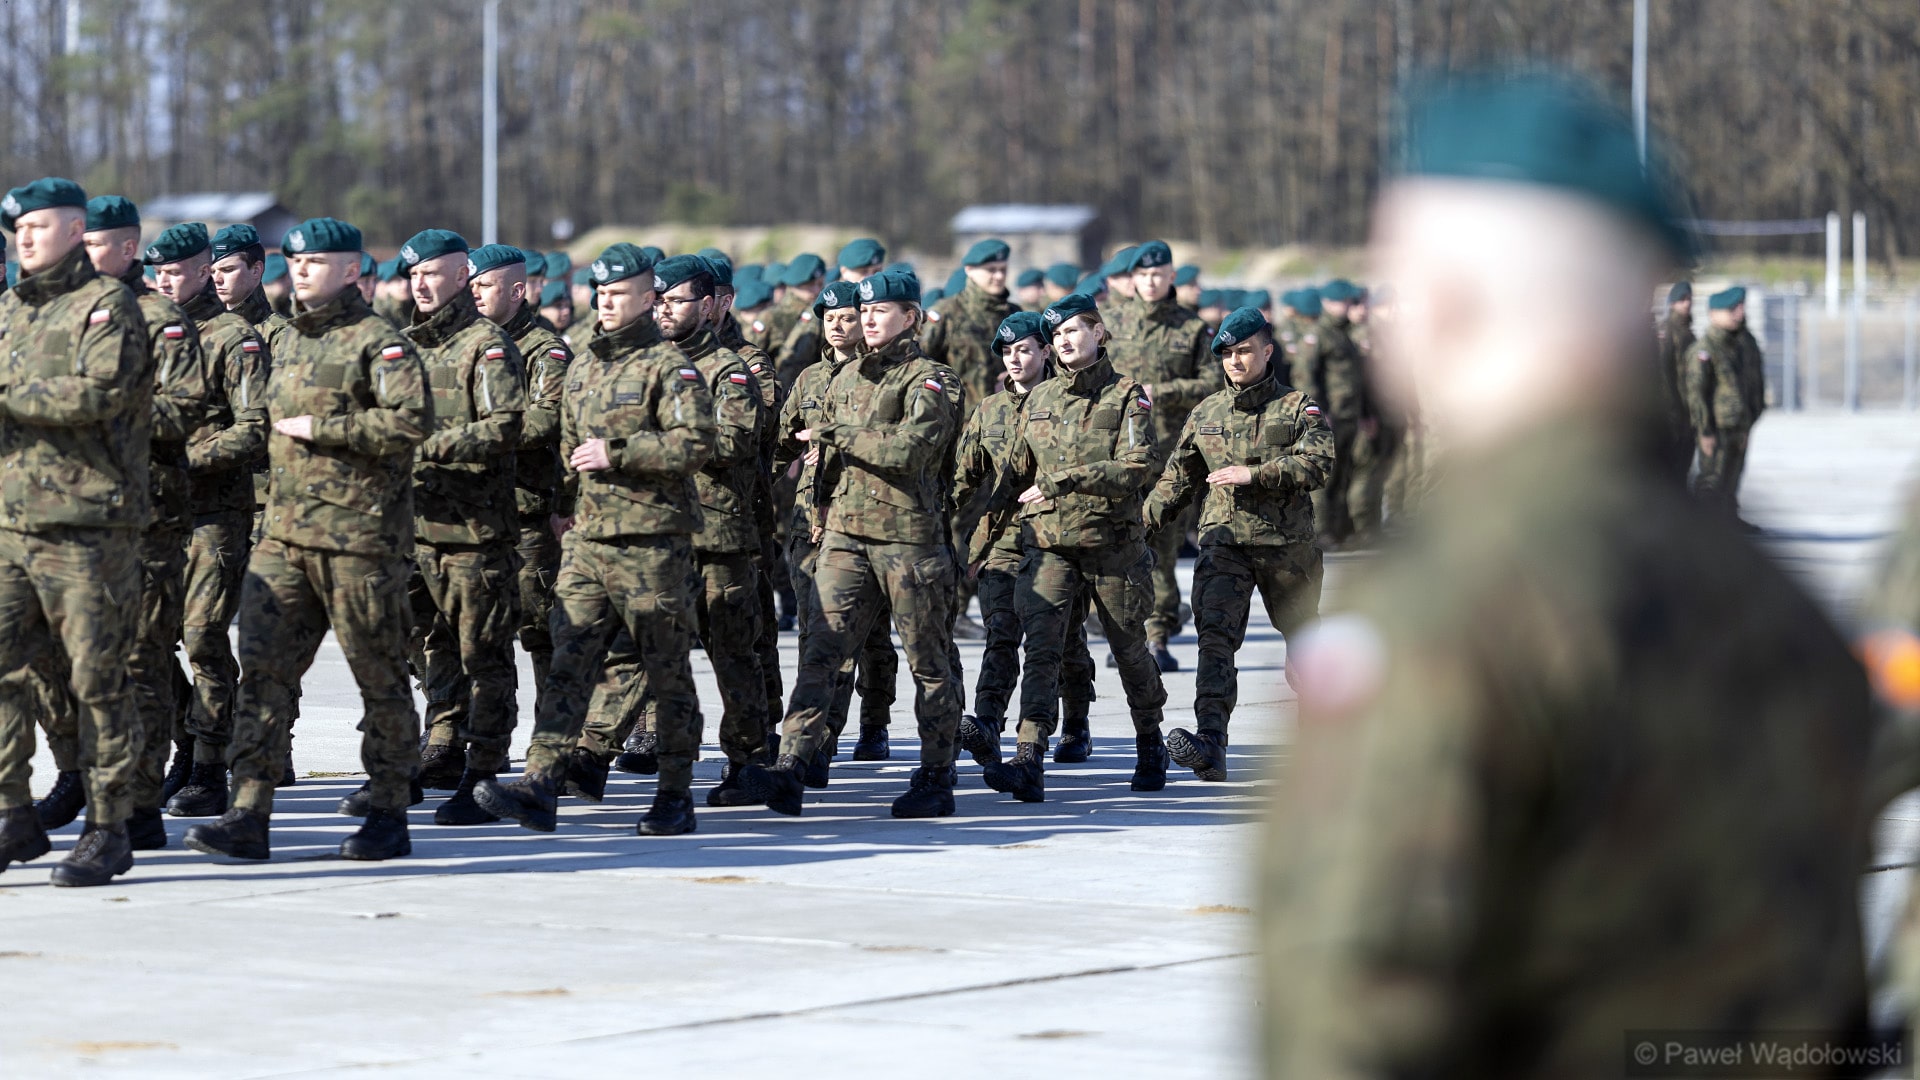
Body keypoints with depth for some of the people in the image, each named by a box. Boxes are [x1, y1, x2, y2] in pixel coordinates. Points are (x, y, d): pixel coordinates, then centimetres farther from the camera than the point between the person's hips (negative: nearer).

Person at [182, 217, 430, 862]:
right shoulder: (292, 343, 17)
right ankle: (249, 815, -6)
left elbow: (413, 420, -21)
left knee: (379, 676, 3)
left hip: (359, 536, -7)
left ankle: (389, 815, 12)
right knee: (263, 668, -3)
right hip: (285, 534, 7)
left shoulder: (380, 343, -8)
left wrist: (320, 430, -17)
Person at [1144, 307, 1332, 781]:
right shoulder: (1205, 414, 13)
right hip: (1223, 540, 1)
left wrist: (1254, 474, -21)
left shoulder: (1299, 409, 2)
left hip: (1285, 543, -1)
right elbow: (1178, 479, 17)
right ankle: (1210, 744, -31)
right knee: (1215, 635, -18)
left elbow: (1317, 463, -13)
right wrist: (1141, 522, 6)